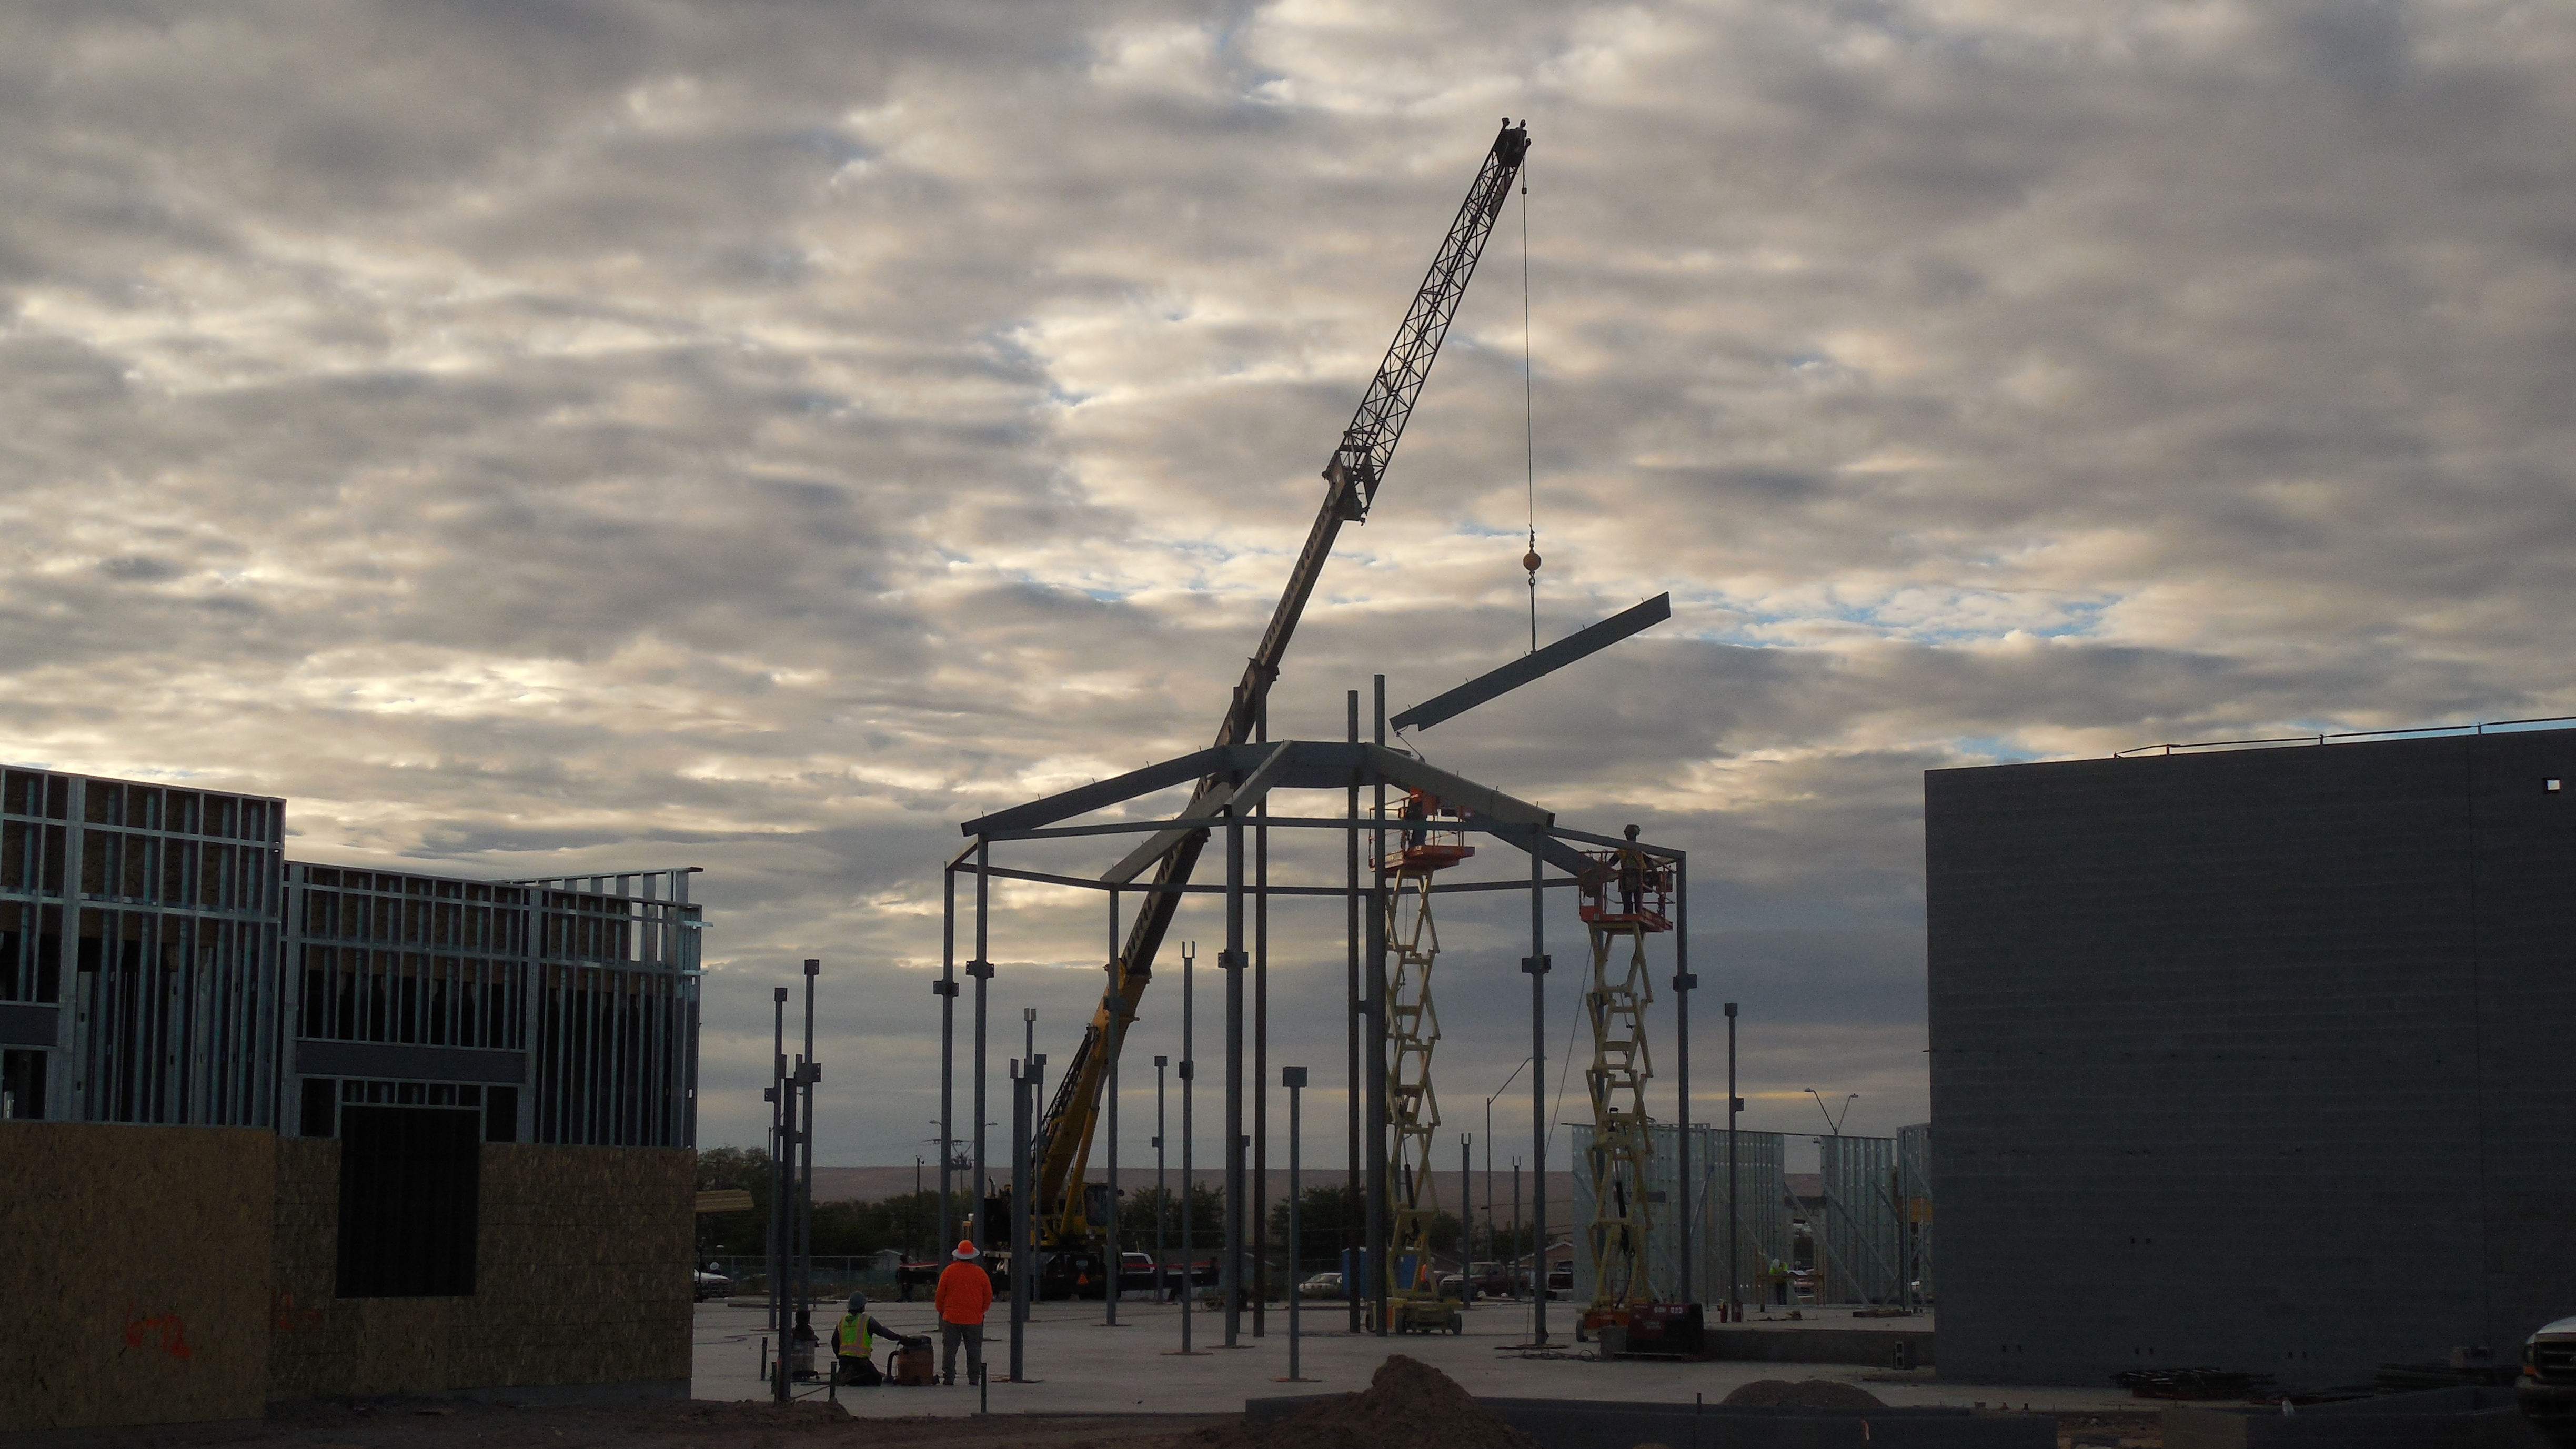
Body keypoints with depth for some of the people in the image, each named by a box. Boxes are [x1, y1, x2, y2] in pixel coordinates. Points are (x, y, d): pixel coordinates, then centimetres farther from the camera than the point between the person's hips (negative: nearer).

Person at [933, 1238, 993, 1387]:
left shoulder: (949, 1271, -3)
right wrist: (982, 1311, 18)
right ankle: (974, 1378, 6)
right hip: (974, 1319, 0)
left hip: (951, 1319, 0)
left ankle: (948, 1378, 3)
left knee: (949, 1349, 5)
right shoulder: (979, 1273, -2)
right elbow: (988, 1295, 4)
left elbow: (940, 1294, 1)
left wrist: (942, 1311, 15)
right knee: (974, 1350, 7)